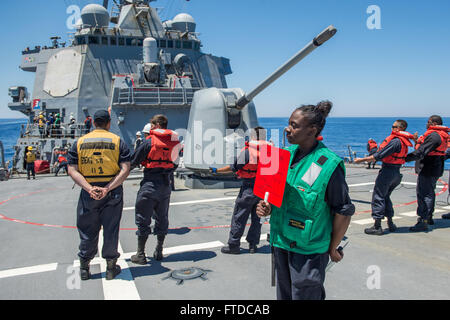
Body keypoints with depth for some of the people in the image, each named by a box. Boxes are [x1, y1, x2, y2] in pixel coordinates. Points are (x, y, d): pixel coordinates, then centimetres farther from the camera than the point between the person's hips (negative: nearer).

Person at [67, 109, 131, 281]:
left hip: (88, 193, 1)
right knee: (111, 230, 9)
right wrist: (108, 188, -16)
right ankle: (111, 267, 18)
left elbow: (72, 171, -4)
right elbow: (125, 170, -10)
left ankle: (84, 267, 23)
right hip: (113, 193, -1)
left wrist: (89, 188, -14)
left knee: (87, 230, 14)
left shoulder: (79, 142, 6)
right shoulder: (118, 141, 1)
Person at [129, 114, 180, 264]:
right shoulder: (174, 142, 5)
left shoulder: (149, 141, -11)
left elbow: (133, 161, -7)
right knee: (162, 218, 15)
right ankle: (159, 252, 23)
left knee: (143, 219, 4)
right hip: (166, 185, 6)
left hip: (150, 184, -5)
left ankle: (140, 254, 10)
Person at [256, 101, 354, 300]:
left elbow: (344, 212, -12)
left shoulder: (328, 165, -19)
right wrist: (267, 207, -6)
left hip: (309, 250, -7)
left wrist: (333, 248, -4)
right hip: (281, 243, 7)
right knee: (283, 295, 20)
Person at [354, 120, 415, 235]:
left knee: (378, 197, -3)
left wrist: (362, 160, -16)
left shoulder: (396, 141, -18)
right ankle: (390, 224, 24)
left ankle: (377, 226, 0)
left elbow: (379, 155, -21)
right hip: (396, 172, 9)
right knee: (386, 197, 20)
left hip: (388, 171, -9)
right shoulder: (403, 142, 11)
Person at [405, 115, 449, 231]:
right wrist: (418, 142, 13)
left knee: (424, 194, -9)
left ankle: (423, 222, -9)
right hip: (434, 169, 11)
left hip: (428, 169, -11)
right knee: (429, 193, 21)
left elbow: (421, 152, -26)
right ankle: (429, 218, 33)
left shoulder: (434, 136, -18)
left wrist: (406, 158, -27)